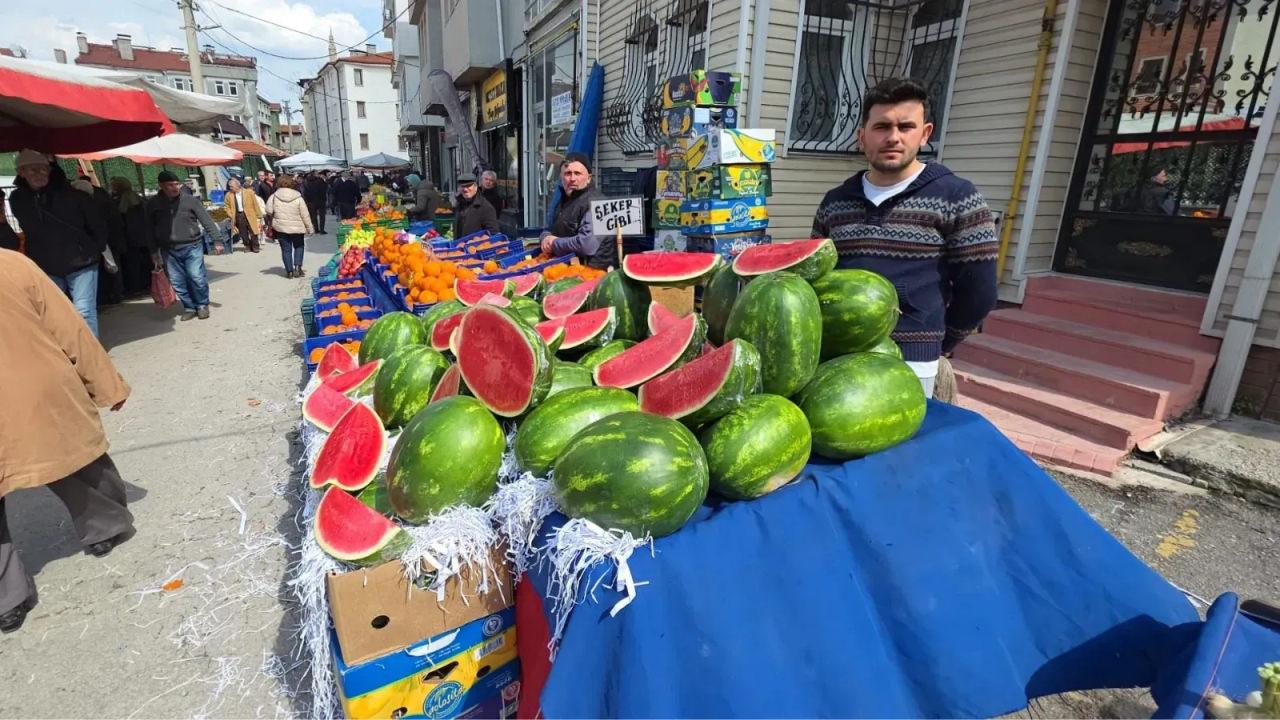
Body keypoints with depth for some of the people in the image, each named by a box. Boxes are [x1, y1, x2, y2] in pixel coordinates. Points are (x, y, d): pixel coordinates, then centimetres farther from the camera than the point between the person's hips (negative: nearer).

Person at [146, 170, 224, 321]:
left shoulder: (190, 200, -2)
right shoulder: (153, 204, 2)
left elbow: (207, 221, -1)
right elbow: (150, 229, 8)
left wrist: (217, 239, -8)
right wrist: (154, 251, 9)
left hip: (192, 247, -2)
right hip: (169, 250, 2)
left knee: (197, 277, -7)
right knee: (178, 282, 5)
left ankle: (202, 305, 13)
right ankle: (189, 307, 19)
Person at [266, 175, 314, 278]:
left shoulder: (274, 197, -6)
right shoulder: (298, 198, -9)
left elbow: (269, 211, -8)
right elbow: (305, 215, -6)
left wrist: (272, 218, 15)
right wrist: (310, 228, 2)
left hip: (281, 228, 1)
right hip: (297, 227, -1)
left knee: (286, 249, 9)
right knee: (298, 247, 18)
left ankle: (289, 271, 10)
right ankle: (297, 267, 3)